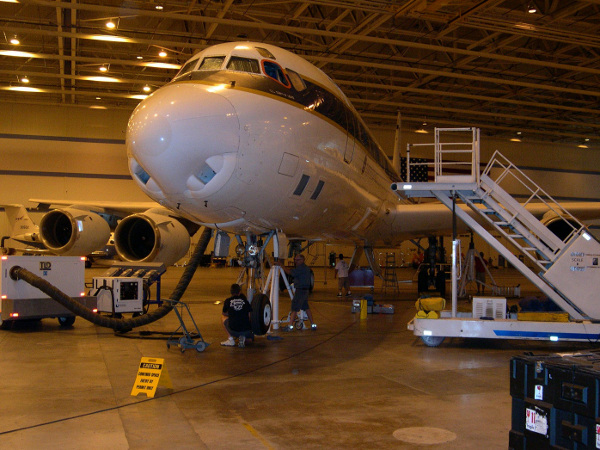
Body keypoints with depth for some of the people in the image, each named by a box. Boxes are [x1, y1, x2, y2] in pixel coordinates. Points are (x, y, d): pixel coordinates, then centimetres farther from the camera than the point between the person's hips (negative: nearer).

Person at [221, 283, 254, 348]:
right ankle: (243, 338, -1)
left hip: (234, 331, -1)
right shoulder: (245, 300, 11)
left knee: (223, 317, 28)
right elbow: (250, 315, 14)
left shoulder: (227, 301, 7)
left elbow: (224, 314, 24)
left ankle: (231, 339, 16)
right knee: (251, 338, 37)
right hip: (246, 331, 1)